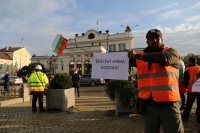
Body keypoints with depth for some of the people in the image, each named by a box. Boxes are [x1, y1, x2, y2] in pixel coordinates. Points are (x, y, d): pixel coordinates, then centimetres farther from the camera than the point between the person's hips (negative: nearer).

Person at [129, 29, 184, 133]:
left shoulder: (171, 52, 3)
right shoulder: (140, 57, 12)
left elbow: (164, 58, -19)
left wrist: (138, 56, -16)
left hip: (168, 103, -3)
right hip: (148, 104, 3)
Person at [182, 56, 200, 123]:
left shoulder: (188, 70, -8)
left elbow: (185, 81, -6)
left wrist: (187, 86, 11)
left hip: (192, 90, -2)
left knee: (188, 104, 9)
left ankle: (185, 117, 15)